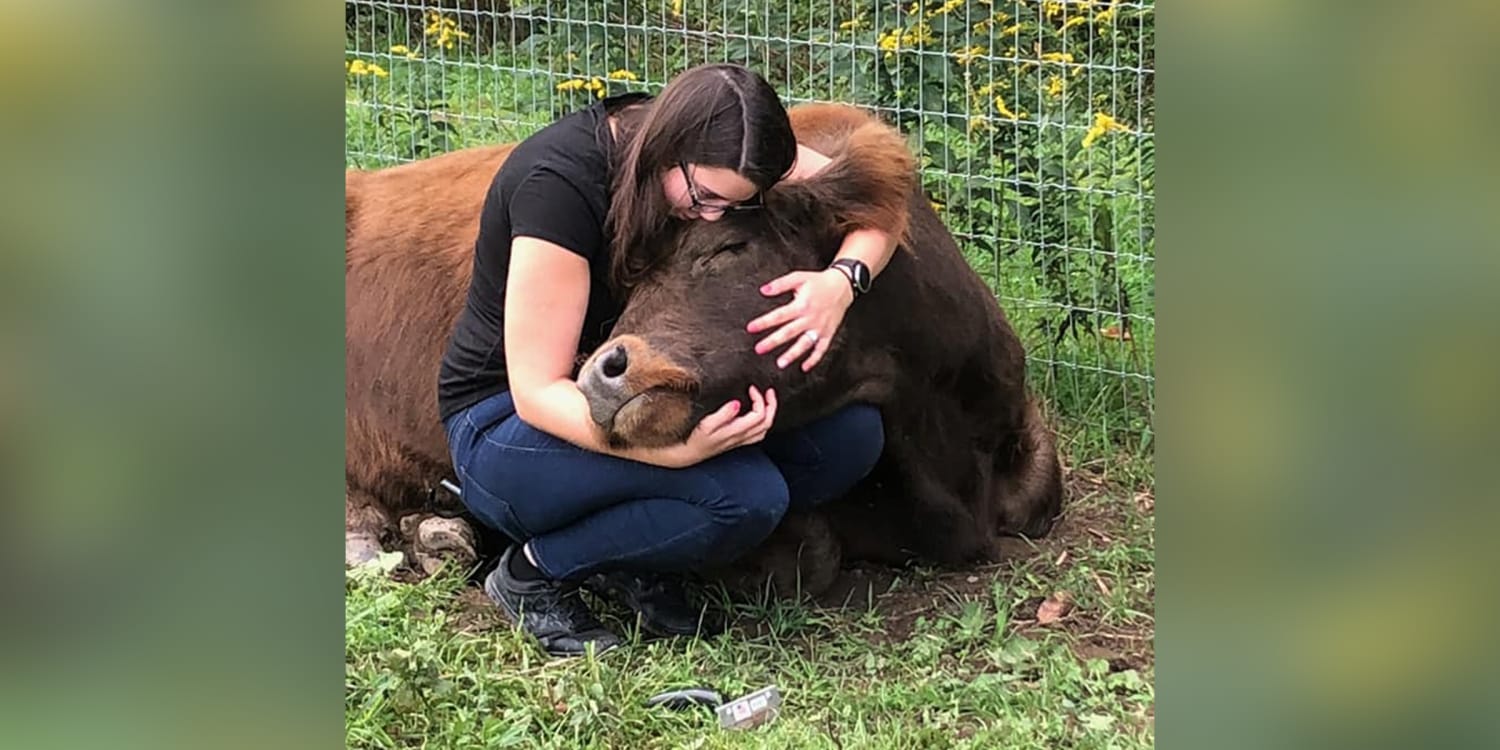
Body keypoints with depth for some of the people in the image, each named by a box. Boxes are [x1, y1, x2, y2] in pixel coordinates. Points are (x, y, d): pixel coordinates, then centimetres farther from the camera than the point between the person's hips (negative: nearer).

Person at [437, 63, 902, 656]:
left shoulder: (712, 153, -9)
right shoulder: (558, 181, -28)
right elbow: (538, 390, -28)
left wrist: (841, 281, -29)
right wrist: (676, 449, -43)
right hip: (508, 427, -7)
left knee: (851, 434, -14)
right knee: (747, 495, -31)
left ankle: (638, 566, -2)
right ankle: (536, 571, -9)